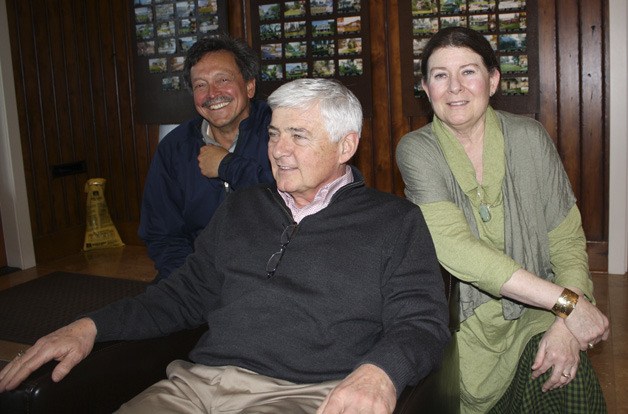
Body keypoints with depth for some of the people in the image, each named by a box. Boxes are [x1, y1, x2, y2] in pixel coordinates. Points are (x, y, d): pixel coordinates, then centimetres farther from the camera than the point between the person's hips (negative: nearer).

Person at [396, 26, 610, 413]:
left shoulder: (529, 138, 0)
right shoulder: (417, 150, -8)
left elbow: (567, 239, 0)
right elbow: (454, 248, -21)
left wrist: (565, 324, -17)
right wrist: (566, 302, -22)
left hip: (534, 316, 1)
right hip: (462, 320, 0)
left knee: (569, 381, -25)